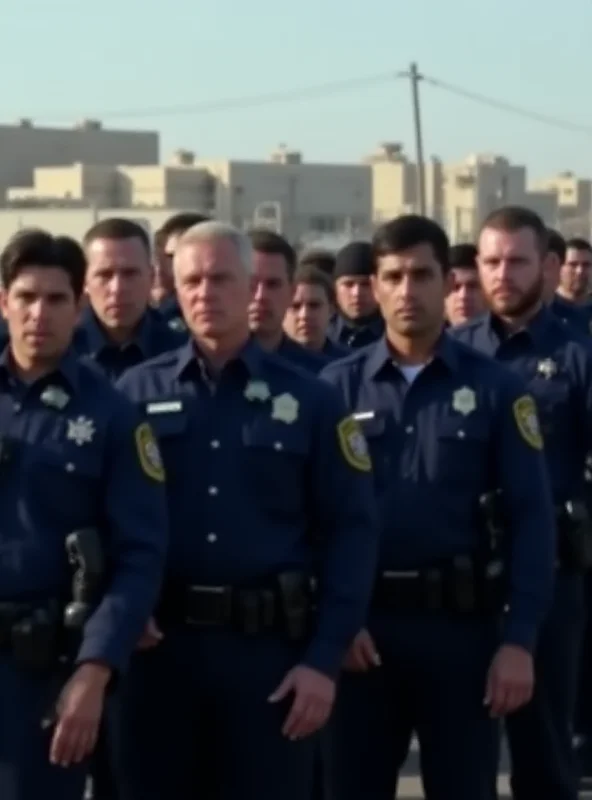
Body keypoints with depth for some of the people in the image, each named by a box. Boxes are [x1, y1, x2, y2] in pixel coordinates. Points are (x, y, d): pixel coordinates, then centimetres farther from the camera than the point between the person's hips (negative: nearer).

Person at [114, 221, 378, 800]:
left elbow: (351, 532, 0)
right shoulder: (137, 393, 6)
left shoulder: (310, 401, 3)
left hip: (272, 647, -1)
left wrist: (325, 659, -7)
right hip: (162, 645, 1)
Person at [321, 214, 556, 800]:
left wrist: (518, 639, -10)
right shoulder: (338, 387, 4)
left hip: (463, 624, -1)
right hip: (361, 625, 1)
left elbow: (530, 520, -3)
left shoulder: (495, 388, 0)